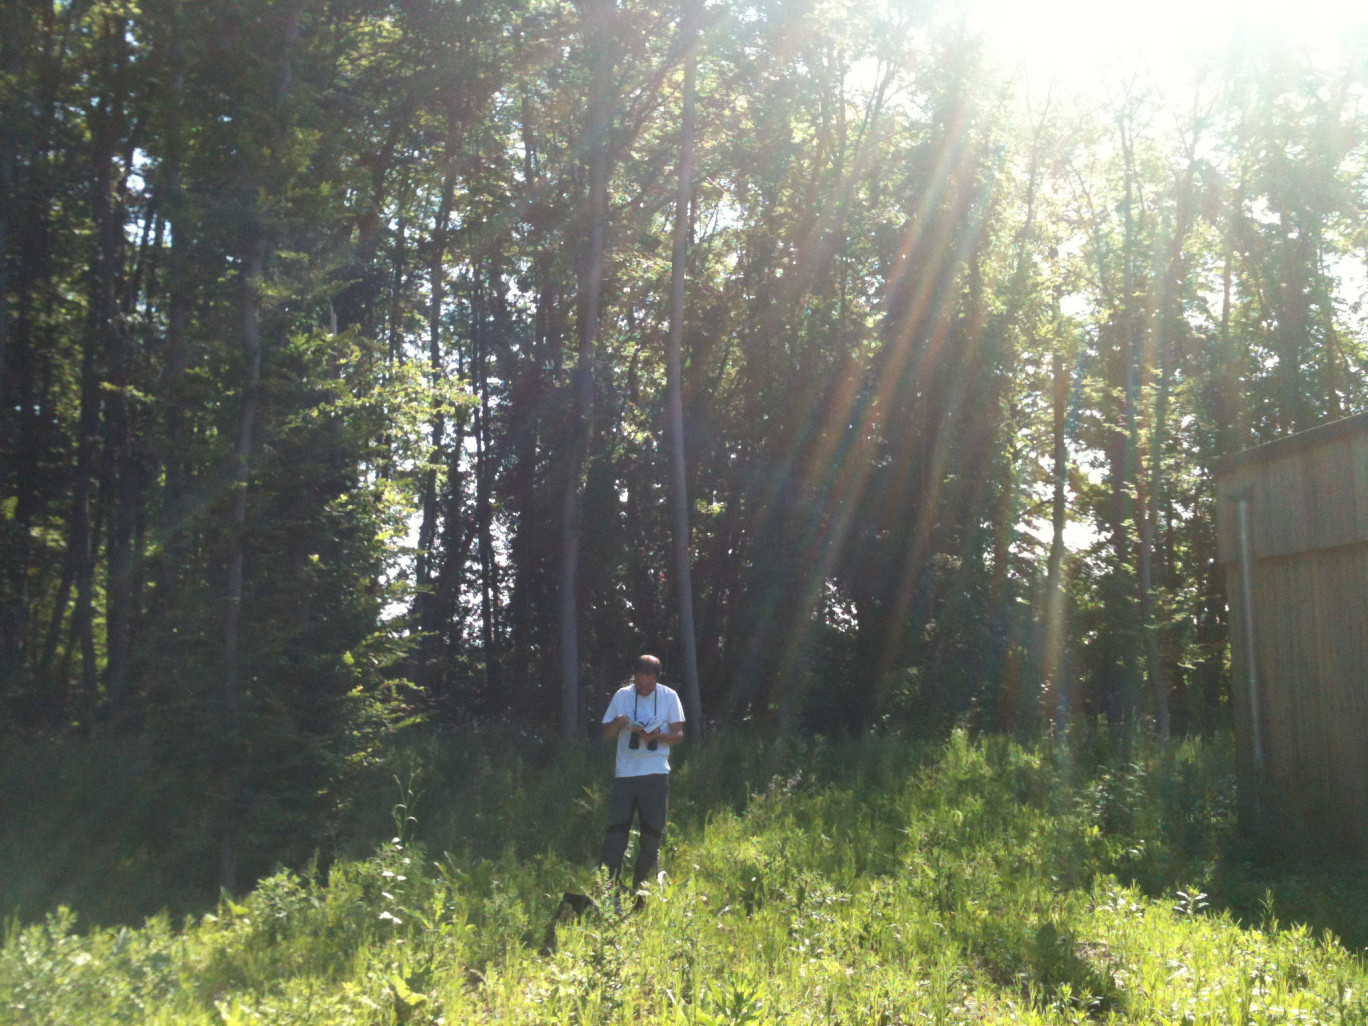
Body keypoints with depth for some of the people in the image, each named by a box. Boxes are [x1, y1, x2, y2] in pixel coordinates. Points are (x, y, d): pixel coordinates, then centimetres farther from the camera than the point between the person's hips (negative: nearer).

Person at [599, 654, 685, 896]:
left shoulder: (669, 696, 3)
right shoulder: (622, 696, 5)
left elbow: (678, 735, 4)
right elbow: (606, 735, 8)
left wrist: (657, 735, -16)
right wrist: (618, 723, -14)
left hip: (656, 775, 0)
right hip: (625, 774, 0)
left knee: (652, 836, 3)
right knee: (616, 833, -6)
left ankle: (639, 892, 15)